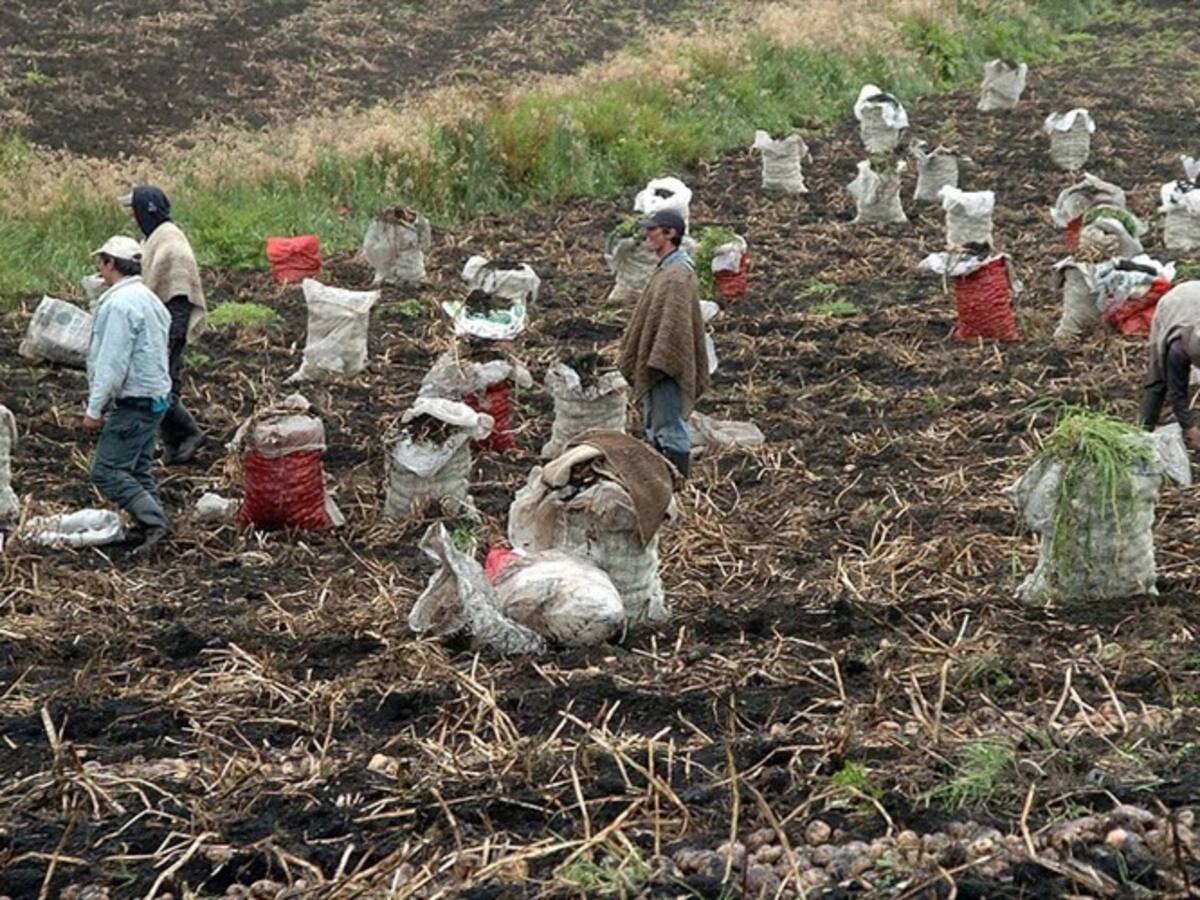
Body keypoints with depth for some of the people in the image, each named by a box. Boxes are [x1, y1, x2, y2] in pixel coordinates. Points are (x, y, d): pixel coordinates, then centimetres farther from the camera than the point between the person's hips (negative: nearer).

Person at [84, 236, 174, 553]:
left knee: (107, 471, -8)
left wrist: (94, 409, -16)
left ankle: (154, 521, -15)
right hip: (154, 396, 10)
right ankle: (154, 523, 13)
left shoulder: (119, 304, -18)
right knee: (137, 469, 15)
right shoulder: (148, 299, 14)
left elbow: (112, 363, -21)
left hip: (133, 401, -10)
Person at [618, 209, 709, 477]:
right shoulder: (665, 269, 16)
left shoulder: (677, 275, -17)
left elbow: (674, 323, -23)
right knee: (656, 428, 16)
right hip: (657, 365, 11)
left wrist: (658, 362, -23)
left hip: (666, 366, -11)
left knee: (670, 428, -6)